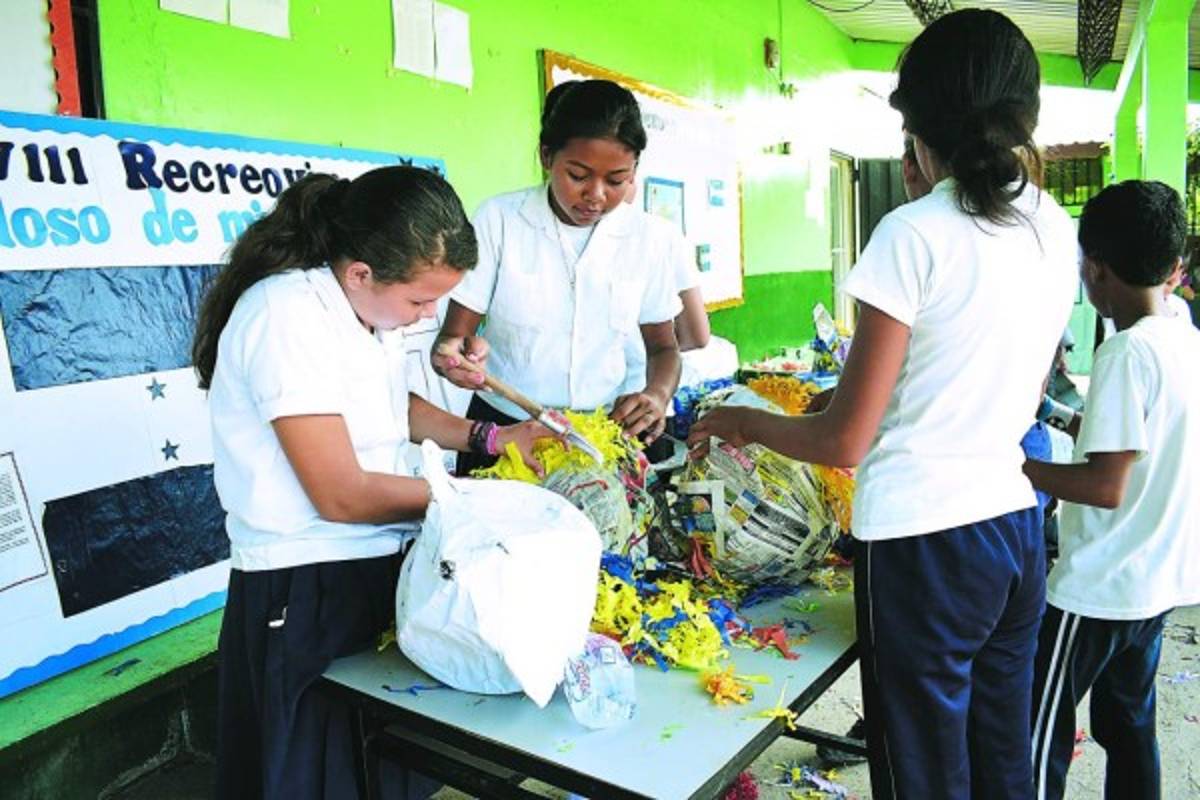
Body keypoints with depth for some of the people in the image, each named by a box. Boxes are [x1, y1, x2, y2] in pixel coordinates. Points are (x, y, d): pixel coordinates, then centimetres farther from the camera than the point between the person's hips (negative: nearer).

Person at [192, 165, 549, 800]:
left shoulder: (371, 304, 2)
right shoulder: (289, 314, -23)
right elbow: (342, 495, -24)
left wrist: (490, 438, 6)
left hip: (380, 571, 8)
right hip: (303, 592, -8)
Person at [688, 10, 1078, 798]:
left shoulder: (915, 234, -15)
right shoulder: (1059, 232, 6)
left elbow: (844, 440, -13)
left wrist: (742, 421, 3)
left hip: (924, 543, -7)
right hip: (1017, 531, 7)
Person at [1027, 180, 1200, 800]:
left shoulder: (1126, 354, -22)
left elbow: (1105, 487, -24)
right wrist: (1078, 422, 21)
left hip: (1100, 585, -8)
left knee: (1041, 727, 6)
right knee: (1128, 722, 21)